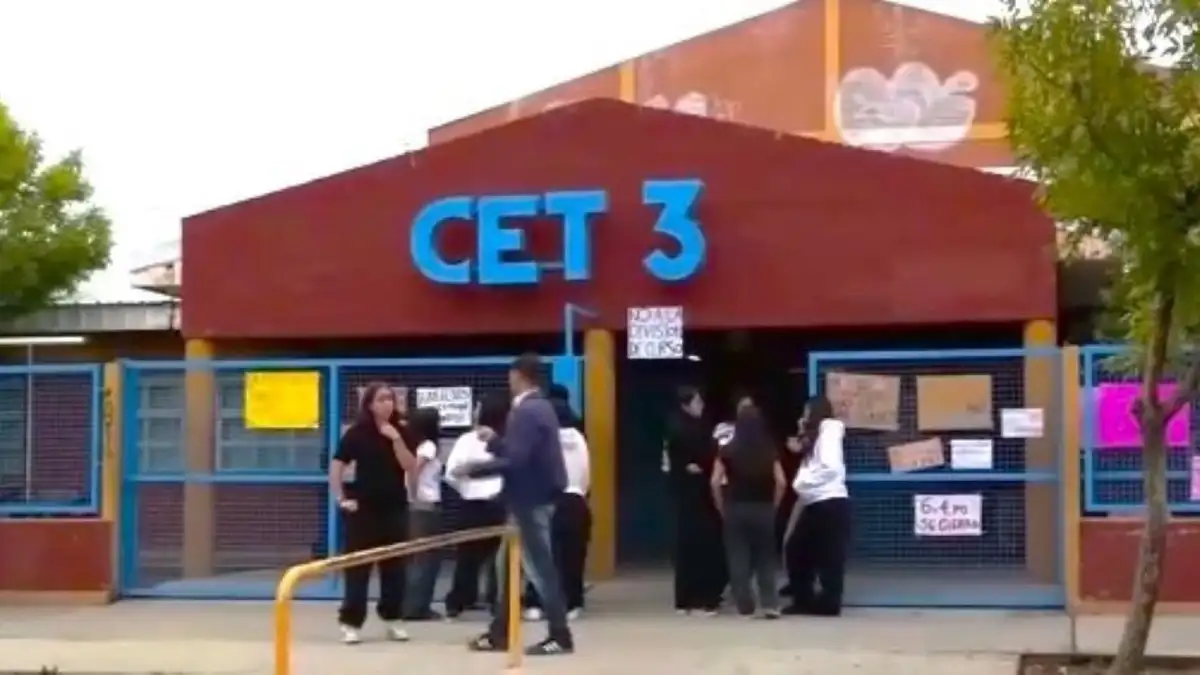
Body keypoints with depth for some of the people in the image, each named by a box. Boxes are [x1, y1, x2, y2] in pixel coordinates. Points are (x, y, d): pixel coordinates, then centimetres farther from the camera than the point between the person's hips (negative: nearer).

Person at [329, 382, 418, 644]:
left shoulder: (401, 432, 3)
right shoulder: (356, 433, -5)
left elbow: (410, 467, -7)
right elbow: (336, 466, -2)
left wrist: (396, 440, -17)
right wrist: (341, 498, -8)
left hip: (395, 507, 3)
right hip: (363, 508, -3)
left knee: (394, 566, 8)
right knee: (357, 566, -1)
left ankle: (392, 619, 19)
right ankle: (350, 622, 2)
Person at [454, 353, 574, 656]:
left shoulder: (526, 412, -18)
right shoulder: (539, 407, 13)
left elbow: (515, 461, -25)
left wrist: (473, 469, -18)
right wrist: (495, 440, 22)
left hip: (530, 501, -10)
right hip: (532, 497, 10)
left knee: (539, 567, -3)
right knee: (507, 564, 15)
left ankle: (560, 636, 3)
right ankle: (499, 633, 21)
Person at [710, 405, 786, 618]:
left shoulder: (728, 450, -2)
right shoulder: (769, 451, 2)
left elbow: (715, 482, -7)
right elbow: (781, 482, -3)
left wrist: (722, 507, 3)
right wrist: (773, 505, 7)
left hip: (736, 509, -1)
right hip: (763, 509, 1)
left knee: (738, 559, 6)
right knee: (766, 558, 11)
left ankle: (745, 606, 2)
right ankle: (770, 604, 2)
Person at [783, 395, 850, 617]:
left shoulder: (829, 432, -6)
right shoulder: (816, 438, 23)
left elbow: (831, 468, -19)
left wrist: (803, 481, -11)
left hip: (829, 503, -10)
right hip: (816, 504, 10)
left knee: (828, 557, -5)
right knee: (797, 549, 10)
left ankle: (829, 603, -1)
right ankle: (804, 600, 16)